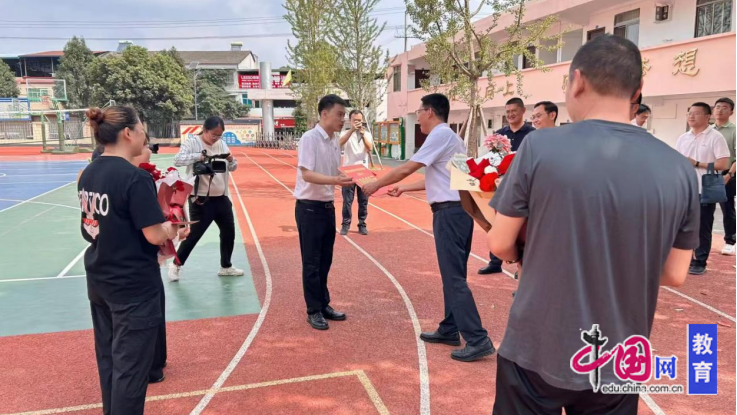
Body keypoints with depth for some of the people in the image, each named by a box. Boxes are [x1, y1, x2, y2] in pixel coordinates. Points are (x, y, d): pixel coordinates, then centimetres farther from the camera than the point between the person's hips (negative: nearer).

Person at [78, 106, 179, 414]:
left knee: (108, 358, 21)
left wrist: (160, 230, 9)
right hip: (133, 287, -8)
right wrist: (170, 229, -1)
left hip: (98, 281, 8)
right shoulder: (135, 178, -21)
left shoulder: (88, 173, 4)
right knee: (130, 366, 5)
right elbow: (155, 236, -21)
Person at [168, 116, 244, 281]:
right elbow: (177, 160, -21)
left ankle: (226, 267, 27)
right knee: (194, 234, 0)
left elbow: (233, 167, 10)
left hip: (221, 198, 6)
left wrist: (231, 160, -13)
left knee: (229, 232, 12)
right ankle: (176, 265, 19)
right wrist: (198, 156, -33)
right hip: (201, 200, -6)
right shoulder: (192, 142, -9)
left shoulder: (221, 144, 8)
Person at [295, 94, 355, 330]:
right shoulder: (309, 138, -15)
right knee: (312, 262, 2)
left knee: (325, 260, 16)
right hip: (309, 207, -8)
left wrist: (351, 179, -1)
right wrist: (335, 180, -35)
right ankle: (313, 311, 13)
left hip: (328, 206, 8)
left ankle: (324, 305, 28)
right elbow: (307, 174, -23)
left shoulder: (335, 142, 9)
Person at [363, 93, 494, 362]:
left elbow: (406, 169, -11)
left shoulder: (440, 135, -10)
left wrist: (376, 185, 2)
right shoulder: (449, 136, 19)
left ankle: (478, 340, -4)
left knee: (454, 277, -7)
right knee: (452, 274, 15)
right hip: (458, 209, 10)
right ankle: (449, 329, 26)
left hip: (450, 212, -10)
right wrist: (403, 189, 30)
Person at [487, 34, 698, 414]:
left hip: (536, 352, -2)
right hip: (618, 364, 3)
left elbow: (501, 245, -8)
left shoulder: (540, 147, -16)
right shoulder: (679, 169, -7)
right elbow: (674, 274, 1)